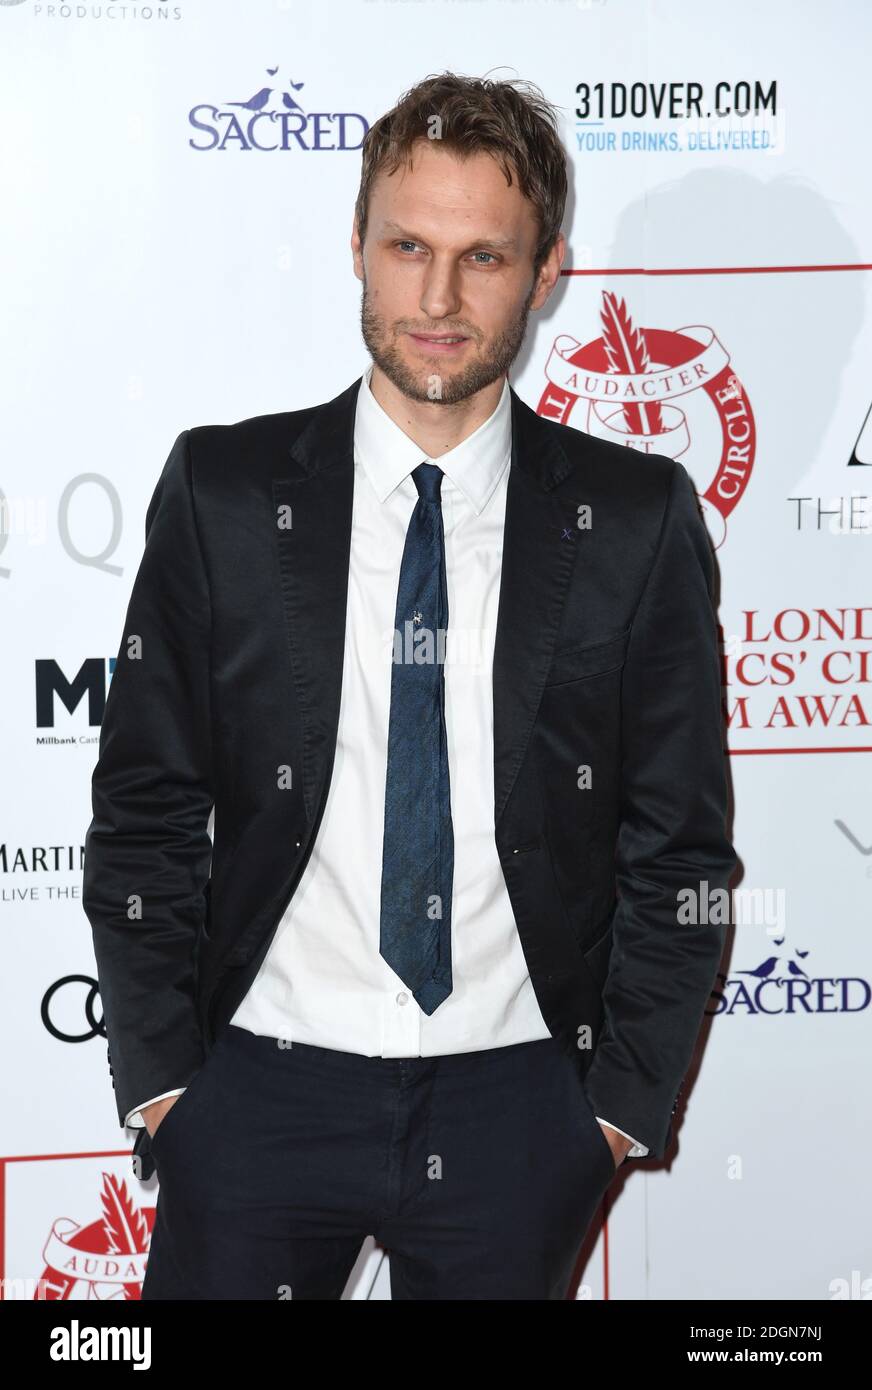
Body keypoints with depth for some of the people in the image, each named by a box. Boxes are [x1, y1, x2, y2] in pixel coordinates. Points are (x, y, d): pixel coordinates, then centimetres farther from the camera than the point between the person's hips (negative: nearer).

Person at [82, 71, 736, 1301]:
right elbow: (144, 816, 2)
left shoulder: (638, 519, -1)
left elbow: (680, 842, 3)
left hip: (513, 1105, 0)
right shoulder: (222, 493, -1)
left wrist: (627, 1100, -1)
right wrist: (158, 1079, -2)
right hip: (263, 1081, 0)